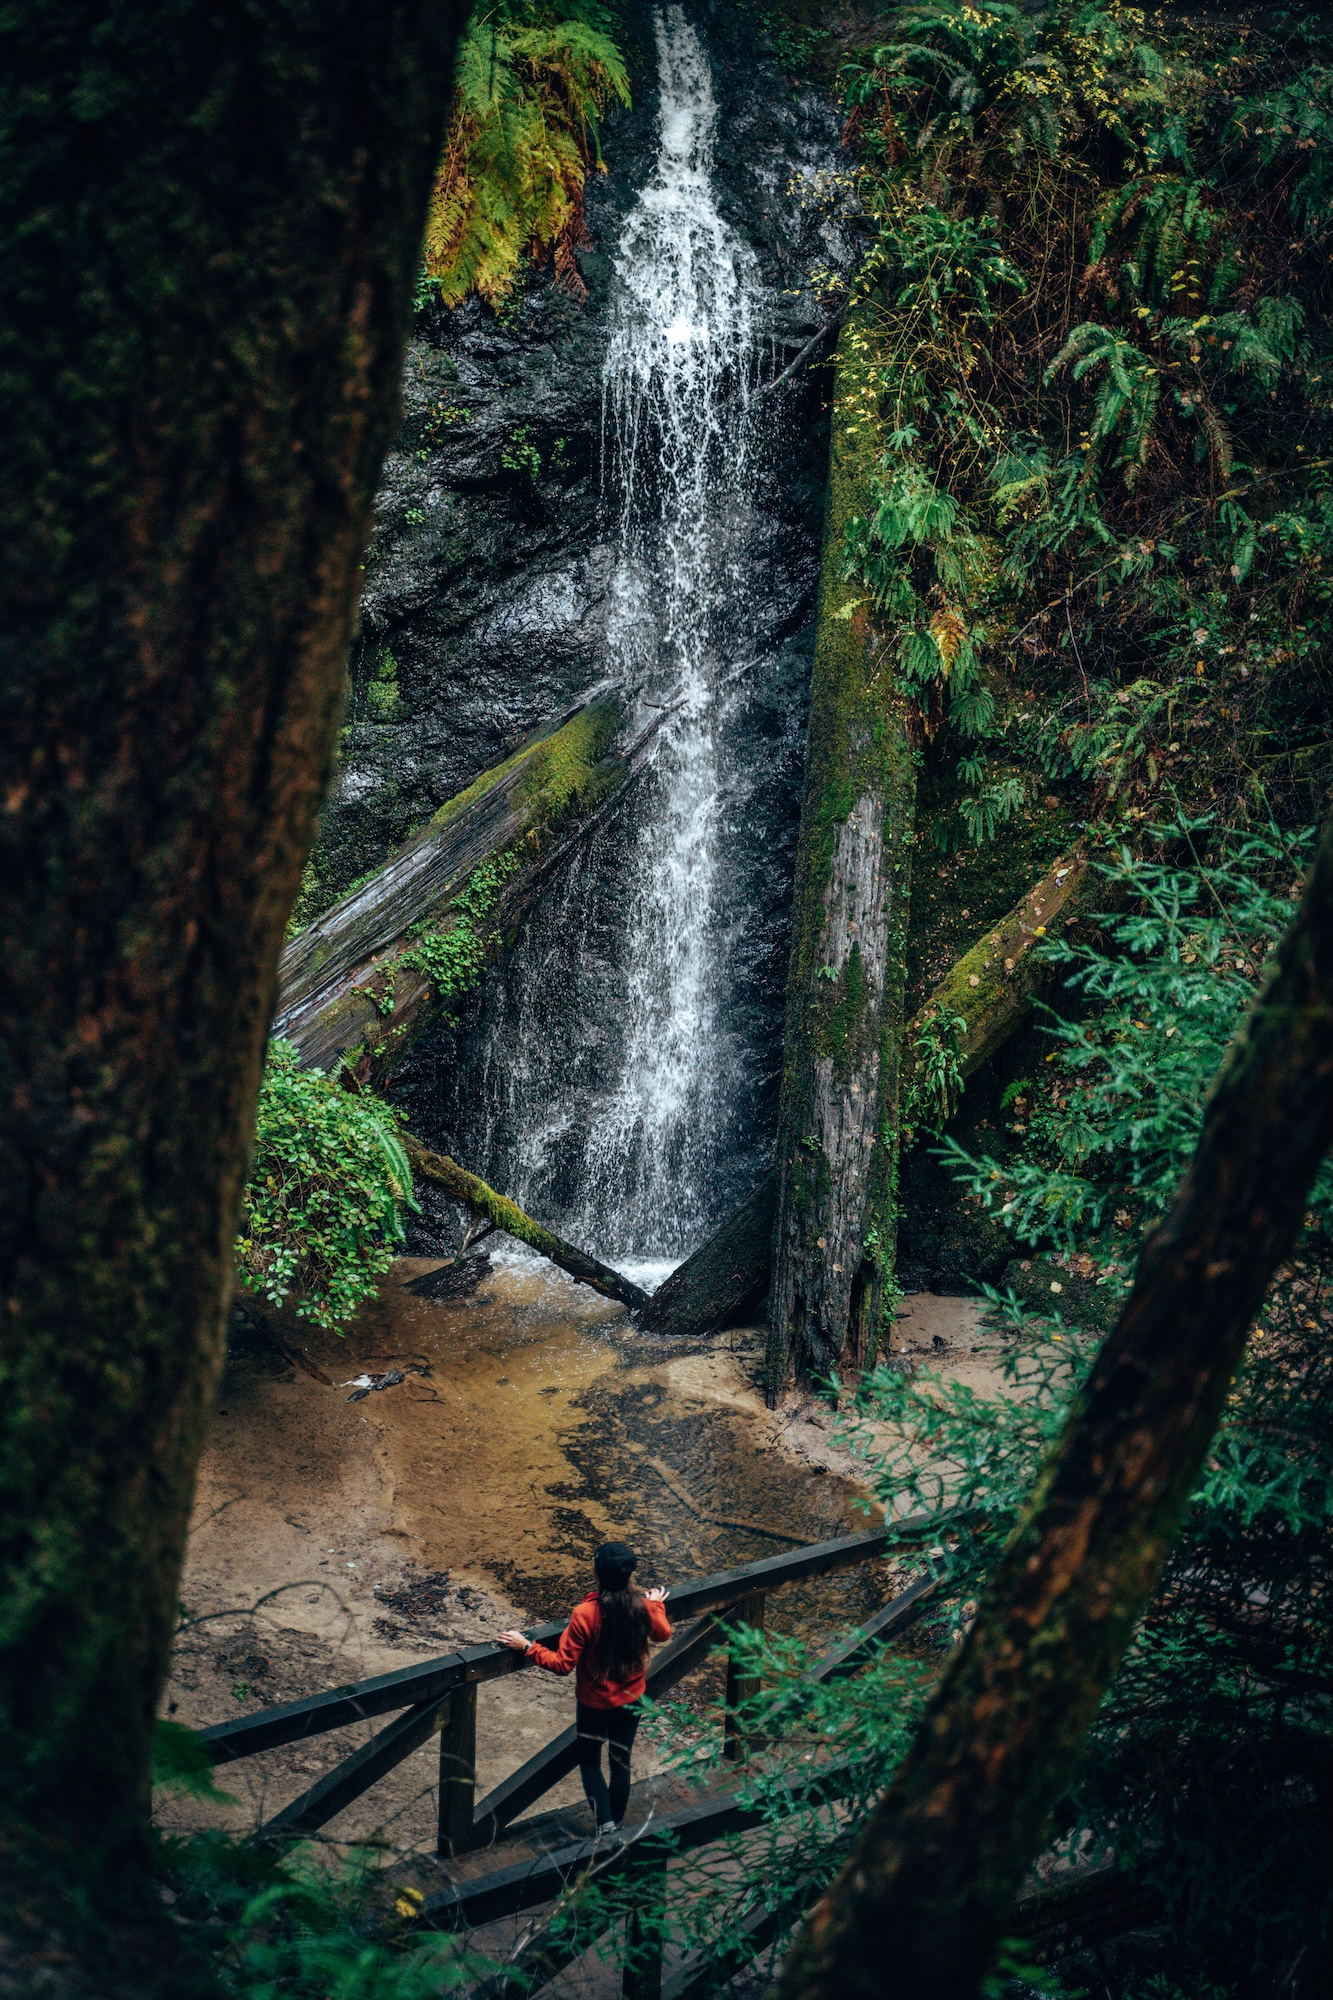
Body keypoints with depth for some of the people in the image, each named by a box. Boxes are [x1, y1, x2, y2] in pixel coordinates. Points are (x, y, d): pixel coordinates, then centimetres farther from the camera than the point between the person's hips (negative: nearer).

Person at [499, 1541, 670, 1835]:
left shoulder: (584, 1614, -28)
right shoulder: (643, 1606, -17)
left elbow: (562, 1664, -22)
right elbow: (662, 1634, 6)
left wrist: (526, 1646, -14)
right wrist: (657, 1605, 23)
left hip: (594, 1702, -4)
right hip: (632, 1699, 4)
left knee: (589, 1761, 18)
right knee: (620, 1761, 21)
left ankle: (605, 1822, 11)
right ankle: (616, 1822, 34)